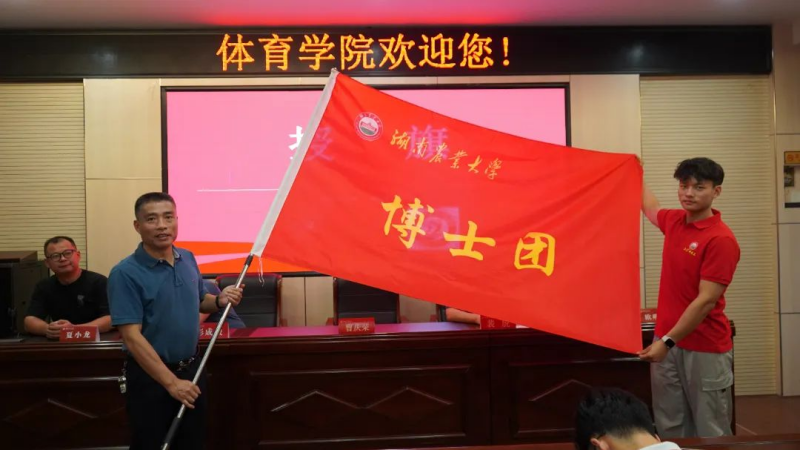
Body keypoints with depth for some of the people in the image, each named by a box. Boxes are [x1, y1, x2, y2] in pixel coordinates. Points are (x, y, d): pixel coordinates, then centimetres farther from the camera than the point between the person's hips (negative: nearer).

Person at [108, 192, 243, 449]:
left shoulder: (188, 259, 2)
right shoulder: (125, 273, -18)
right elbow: (132, 337, -22)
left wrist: (220, 301, -6)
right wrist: (171, 382, -25)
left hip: (192, 369, 6)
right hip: (149, 376, -6)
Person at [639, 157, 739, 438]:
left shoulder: (721, 239, -17)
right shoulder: (674, 221, 5)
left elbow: (706, 300, -20)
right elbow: (651, 209, 31)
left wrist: (667, 341, -21)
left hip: (705, 349, -6)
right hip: (668, 341, 7)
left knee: (710, 431, 5)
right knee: (669, 426, 11)